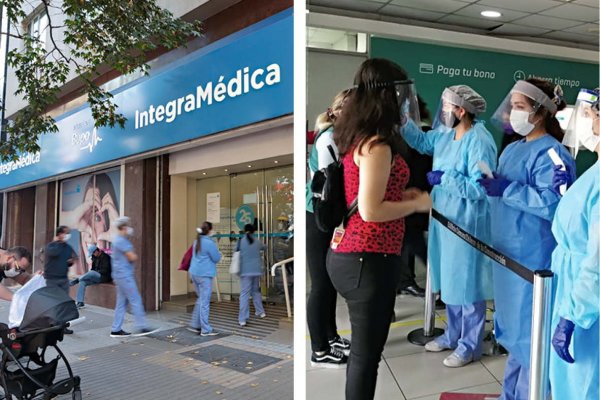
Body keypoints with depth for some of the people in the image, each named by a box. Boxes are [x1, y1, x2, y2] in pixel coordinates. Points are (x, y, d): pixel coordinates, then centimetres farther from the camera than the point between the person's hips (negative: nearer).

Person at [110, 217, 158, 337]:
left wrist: (132, 255, 3)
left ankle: (116, 330, 14)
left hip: (120, 275, 10)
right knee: (135, 301, -5)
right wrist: (134, 255, 1)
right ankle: (141, 327, -1)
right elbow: (133, 257, -20)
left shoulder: (118, 239, 17)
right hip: (124, 276, -10)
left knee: (122, 303, 11)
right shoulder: (122, 241, -17)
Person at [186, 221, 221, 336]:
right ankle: (205, 330, 3)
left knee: (201, 299, 19)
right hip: (205, 275, -8)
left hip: (194, 273, 8)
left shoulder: (196, 242, 11)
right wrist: (216, 250, 8)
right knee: (205, 302, -2)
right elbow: (216, 258, -10)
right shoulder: (209, 243, -15)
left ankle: (194, 325, 19)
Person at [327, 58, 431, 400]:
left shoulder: (357, 139, 11)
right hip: (368, 260, -9)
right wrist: (417, 204, -9)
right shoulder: (377, 145, -17)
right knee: (367, 352, 3)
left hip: (350, 254, 9)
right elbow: (370, 210, -22)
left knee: (364, 347, 20)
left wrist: (402, 195, 13)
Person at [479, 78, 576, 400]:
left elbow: (553, 203, -25)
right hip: (508, 252, 9)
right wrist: (490, 184, 0)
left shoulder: (551, 153, -14)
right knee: (515, 329, 19)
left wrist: (506, 189, -23)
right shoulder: (512, 149, 13)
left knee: (530, 334, 1)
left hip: (533, 257, -9)